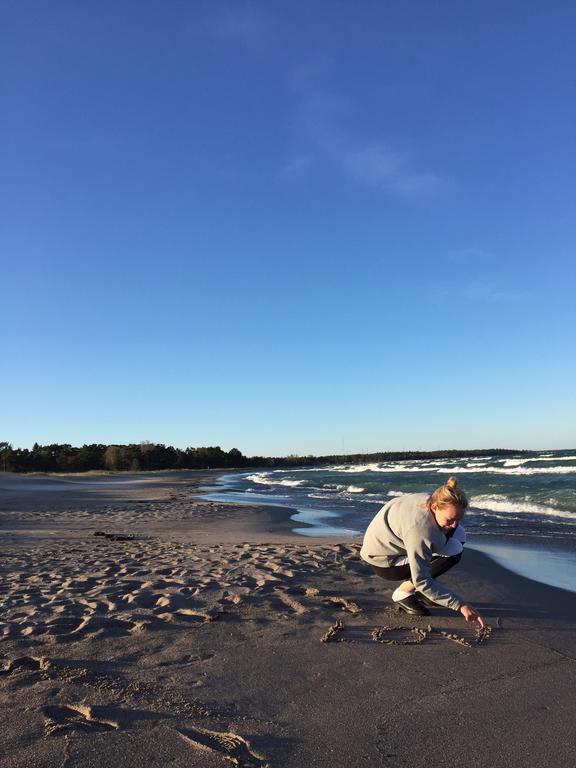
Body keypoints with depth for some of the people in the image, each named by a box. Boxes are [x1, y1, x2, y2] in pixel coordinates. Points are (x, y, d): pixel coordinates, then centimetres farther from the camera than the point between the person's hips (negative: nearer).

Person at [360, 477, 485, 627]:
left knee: (459, 534, -1)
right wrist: (460, 604, -33)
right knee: (454, 550, -21)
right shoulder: (419, 531, -38)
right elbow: (422, 582, -34)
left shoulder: (430, 500, -15)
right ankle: (403, 592, -9)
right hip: (383, 561, -9)